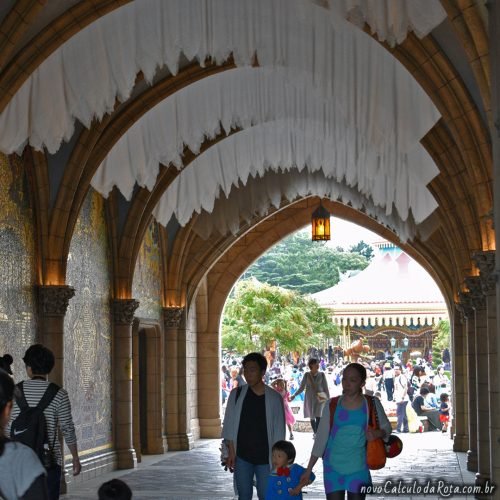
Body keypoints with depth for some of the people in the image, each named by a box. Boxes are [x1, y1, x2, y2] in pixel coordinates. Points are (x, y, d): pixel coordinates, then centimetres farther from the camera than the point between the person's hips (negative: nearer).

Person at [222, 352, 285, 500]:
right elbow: (230, 425, 4)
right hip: (242, 457, 1)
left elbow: (278, 431, 0)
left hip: (265, 458, -1)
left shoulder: (274, 398, -3)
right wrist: (231, 452, -2)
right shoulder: (237, 394, 1)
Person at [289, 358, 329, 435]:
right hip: (309, 399, 1)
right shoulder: (307, 375, 1)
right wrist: (294, 395, -5)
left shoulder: (321, 375, 0)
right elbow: (302, 388, 5)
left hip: (320, 398, -1)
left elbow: (325, 388, 4)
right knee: (312, 418, 5)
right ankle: (315, 434, 19)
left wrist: (328, 399, 2)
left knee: (318, 417, -18)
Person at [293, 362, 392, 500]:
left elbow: (386, 427, 7)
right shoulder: (332, 406, -4)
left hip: (358, 468, 0)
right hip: (333, 467, 0)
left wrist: (377, 434, -17)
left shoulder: (372, 404, -5)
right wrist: (308, 470, -4)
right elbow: (321, 438, -2)